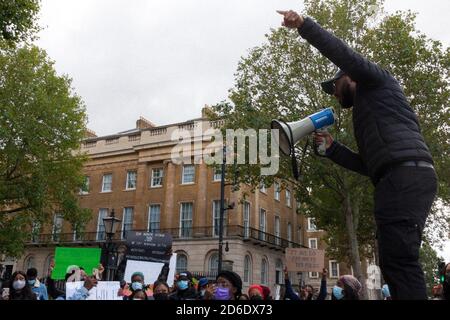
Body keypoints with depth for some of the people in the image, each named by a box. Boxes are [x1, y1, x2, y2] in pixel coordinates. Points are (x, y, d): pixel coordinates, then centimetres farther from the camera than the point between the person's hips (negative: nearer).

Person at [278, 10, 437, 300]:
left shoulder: (375, 81, 15)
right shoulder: (368, 113, 37)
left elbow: (344, 54, -3)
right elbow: (368, 164, 30)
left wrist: (304, 24, -3)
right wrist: (332, 148, 26)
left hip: (405, 175, -10)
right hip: (403, 180, 10)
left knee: (398, 261, -18)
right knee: (398, 262, 6)